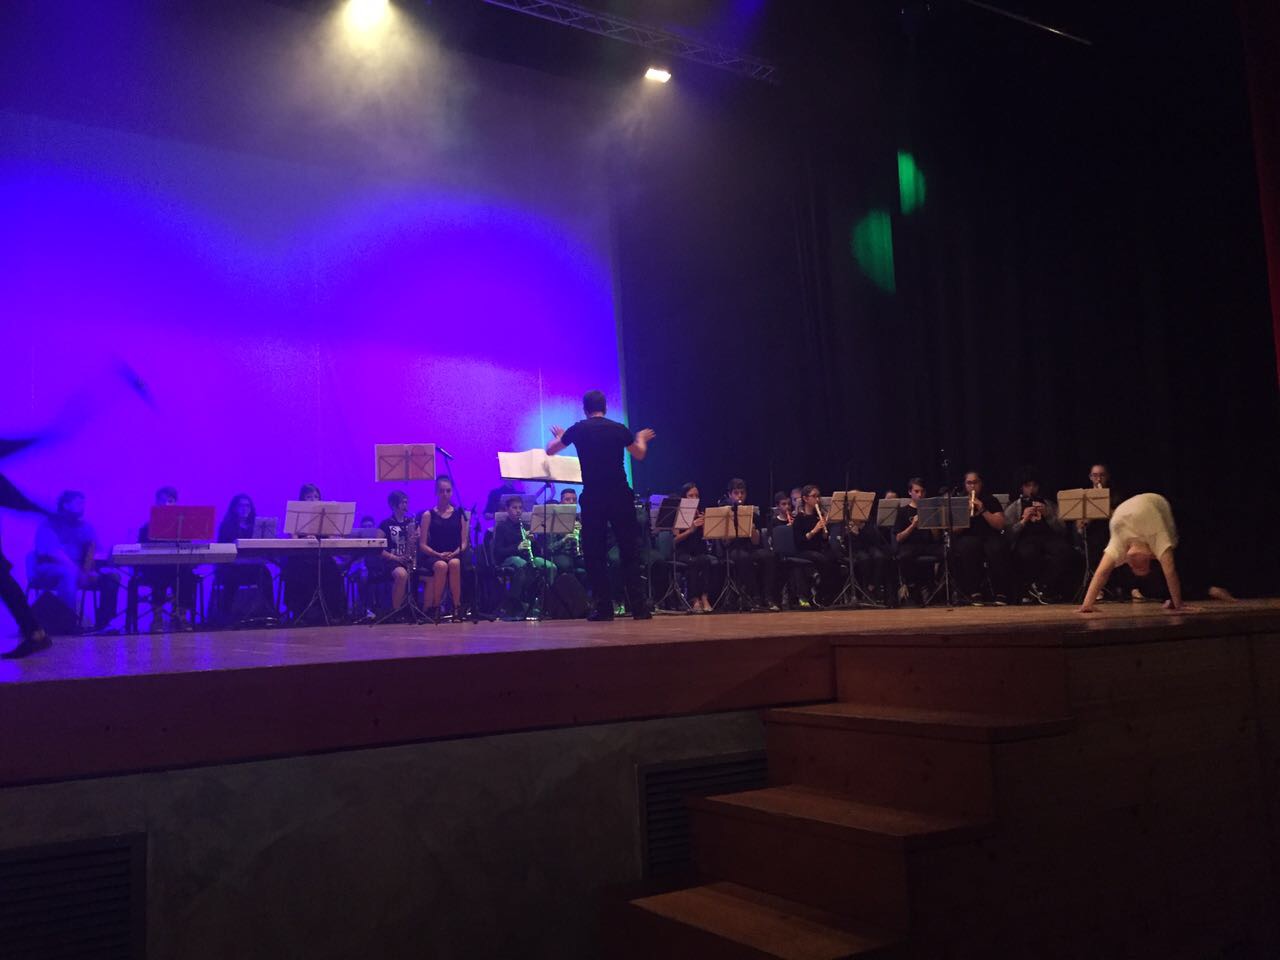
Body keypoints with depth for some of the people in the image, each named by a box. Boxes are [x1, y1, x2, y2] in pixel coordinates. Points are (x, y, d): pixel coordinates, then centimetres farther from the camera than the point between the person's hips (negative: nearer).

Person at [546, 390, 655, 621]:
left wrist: (559, 437, 35)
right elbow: (639, 455, 18)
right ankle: (639, 606, 4)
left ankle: (603, 608, 4)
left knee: (595, 553, 6)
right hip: (620, 495, 1)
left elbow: (550, 451, 14)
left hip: (592, 498, -1)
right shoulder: (620, 429, 3)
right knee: (630, 551, 6)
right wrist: (641, 439, 39)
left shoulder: (578, 430, 1)